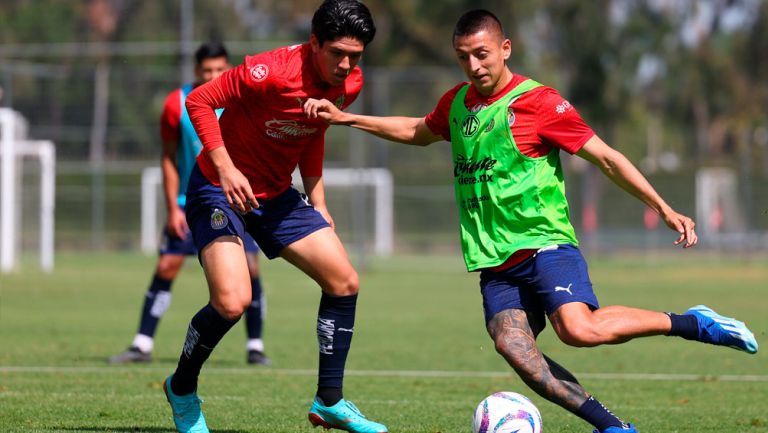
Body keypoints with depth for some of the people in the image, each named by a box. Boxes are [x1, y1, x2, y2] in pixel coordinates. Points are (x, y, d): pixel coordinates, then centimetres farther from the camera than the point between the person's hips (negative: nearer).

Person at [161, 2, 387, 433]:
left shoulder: (349, 83, -4)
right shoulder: (272, 71, -28)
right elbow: (199, 101, -22)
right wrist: (226, 169, -29)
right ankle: (182, 389, 5)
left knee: (345, 281, 1)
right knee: (233, 301, -23)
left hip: (276, 194, 8)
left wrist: (317, 202, 11)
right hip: (219, 188, -8)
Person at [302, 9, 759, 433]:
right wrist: (346, 118, 31)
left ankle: (692, 324, -8)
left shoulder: (538, 102, -7)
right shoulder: (457, 103, 13)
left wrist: (664, 209, -12)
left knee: (580, 329, -30)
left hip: (545, 244, -6)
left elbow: (606, 158, -6)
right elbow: (418, 132, 36)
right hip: (496, 263, 6)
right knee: (512, 345, -22)